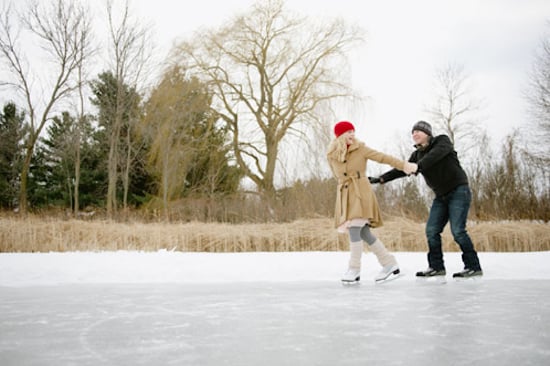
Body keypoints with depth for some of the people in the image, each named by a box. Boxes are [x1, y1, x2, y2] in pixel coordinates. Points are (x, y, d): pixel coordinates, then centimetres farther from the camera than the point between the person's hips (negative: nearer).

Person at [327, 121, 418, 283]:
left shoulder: (360, 148, 0)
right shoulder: (331, 155, 7)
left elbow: (382, 157, -8)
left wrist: (404, 165, -18)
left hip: (361, 193, -4)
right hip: (345, 196, 4)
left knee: (354, 230, -15)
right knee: (364, 233, 3)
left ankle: (354, 270, -6)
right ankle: (390, 264, 12)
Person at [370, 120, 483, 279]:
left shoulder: (442, 141, -8)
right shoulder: (417, 155, 9)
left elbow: (436, 154, -29)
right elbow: (402, 169, 5)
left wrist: (419, 166, -43)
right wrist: (381, 179, -4)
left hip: (459, 191, -7)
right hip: (441, 196, 7)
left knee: (457, 230, -16)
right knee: (432, 230, -3)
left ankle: (474, 267, -7)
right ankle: (436, 267, 6)